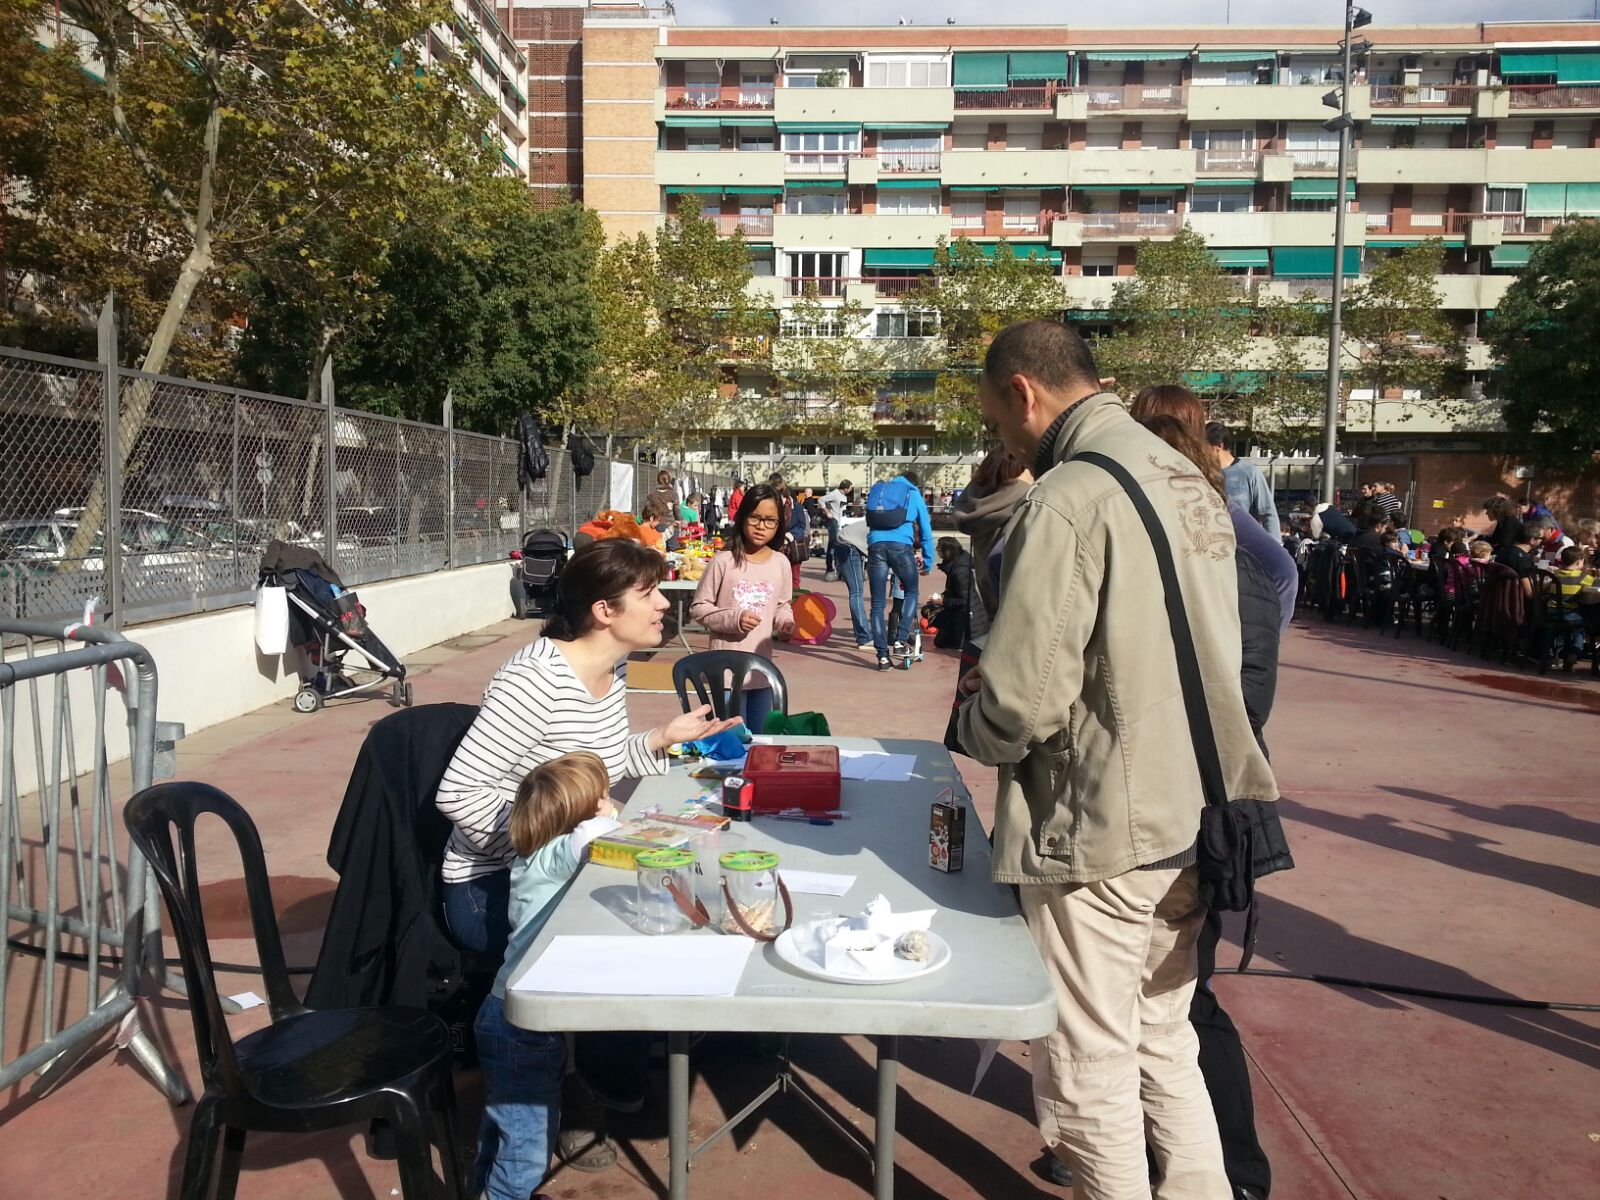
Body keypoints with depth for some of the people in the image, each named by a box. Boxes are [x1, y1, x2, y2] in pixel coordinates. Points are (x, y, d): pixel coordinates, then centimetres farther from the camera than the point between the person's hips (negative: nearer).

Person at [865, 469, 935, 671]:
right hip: (901, 545, -2)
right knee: (911, 592, 18)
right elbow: (926, 531, 20)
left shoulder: (878, 489, 28)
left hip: (875, 544, 2)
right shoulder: (914, 494, 19)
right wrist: (928, 563, 29)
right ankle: (900, 642, 4)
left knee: (878, 603, 6)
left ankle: (883, 656, 4)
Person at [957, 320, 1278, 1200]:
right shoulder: (1187, 482, 7)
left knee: (1093, 1068, 9)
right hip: (1190, 822, 9)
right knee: (1164, 1039, 23)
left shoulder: (1066, 499, -19)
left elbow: (1020, 702, -23)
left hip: (1098, 833, -8)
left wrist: (975, 724, -1)